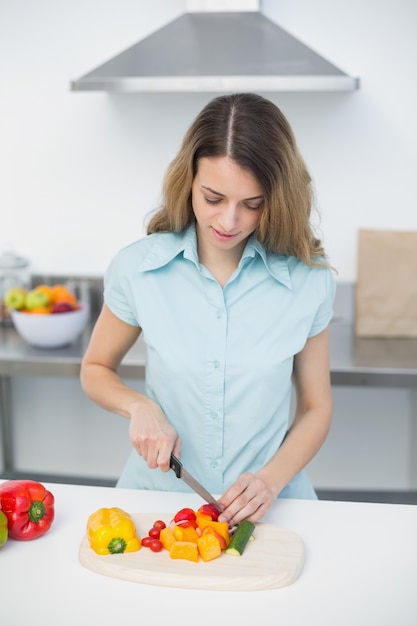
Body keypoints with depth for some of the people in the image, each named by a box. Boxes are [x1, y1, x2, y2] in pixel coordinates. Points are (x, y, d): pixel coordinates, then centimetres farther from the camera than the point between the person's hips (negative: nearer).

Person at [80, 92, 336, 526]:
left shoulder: (308, 281, -4)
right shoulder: (138, 268, -4)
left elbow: (315, 408, 6)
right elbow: (95, 370, 11)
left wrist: (272, 479, -10)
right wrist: (139, 407, -8)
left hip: (266, 507, 0)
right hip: (160, 495, 0)